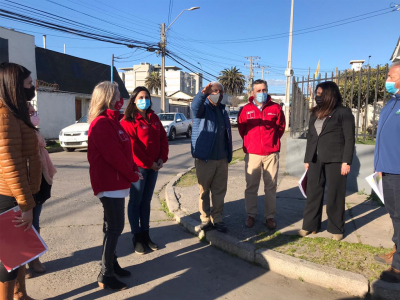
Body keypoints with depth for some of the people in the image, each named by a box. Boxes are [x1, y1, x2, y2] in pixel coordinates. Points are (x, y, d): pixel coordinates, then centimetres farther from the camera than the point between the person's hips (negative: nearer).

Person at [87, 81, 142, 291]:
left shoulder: (111, 120, 15)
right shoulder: (101, 123, -17)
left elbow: (124, 149, 15)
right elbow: (113, 155, -21)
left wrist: (133, 170, 4)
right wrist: (132, 176, -10)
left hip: (116, 181, 10)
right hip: (109, 183, -10)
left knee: (113, 226, 16)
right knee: (115, 227, -4)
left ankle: (112, 264, 29)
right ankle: (106, 275, 9)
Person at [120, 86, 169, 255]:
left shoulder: (154, 118, 13)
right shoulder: (128, 121, -8)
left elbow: (163, 138, 9)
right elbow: (132, 147, -16)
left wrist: (162, 158, -5)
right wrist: (148, 163, -16)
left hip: (154, 166, 6)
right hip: (138, 167, -6)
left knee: (146, 201, 14)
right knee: (136, 202, 4)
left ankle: (145, 234, 24)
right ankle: (137, 238, 15)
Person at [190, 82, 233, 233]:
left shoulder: (223, 110, 15)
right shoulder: (203, 107, -3)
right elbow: (195, 107, -30)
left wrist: (228, 155, 16)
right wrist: (203, 93, -50)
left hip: (222, 158, 5)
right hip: (205, 158, -5)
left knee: (220, 191, 9)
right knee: (204, 190, 4)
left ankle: (217, 219, 20)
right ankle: (205, 219, 16)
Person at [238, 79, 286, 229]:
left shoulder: (276, 108, 2)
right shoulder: (246, 109, 1)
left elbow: (281, 127, 10)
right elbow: (241, 128, 12)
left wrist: (273, 140, 6)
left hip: (271, 153, 0)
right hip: (252, 153, 0)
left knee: (271, 186, 6)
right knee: (251, 186, 6)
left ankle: (270, 216, 17)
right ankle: (251, 215, 19)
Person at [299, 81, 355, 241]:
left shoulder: (343, 112, -2)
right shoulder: (315, 113, 15)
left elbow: (349, 139, -6)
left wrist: (346, 161, -13)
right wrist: (307, 159, 13)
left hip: (335, 160, -5)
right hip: (316, 160, 5)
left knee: (334, 196, 3)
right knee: (313, 193, 7)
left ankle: (336, 229, 17)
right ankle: (309, 225, 17)